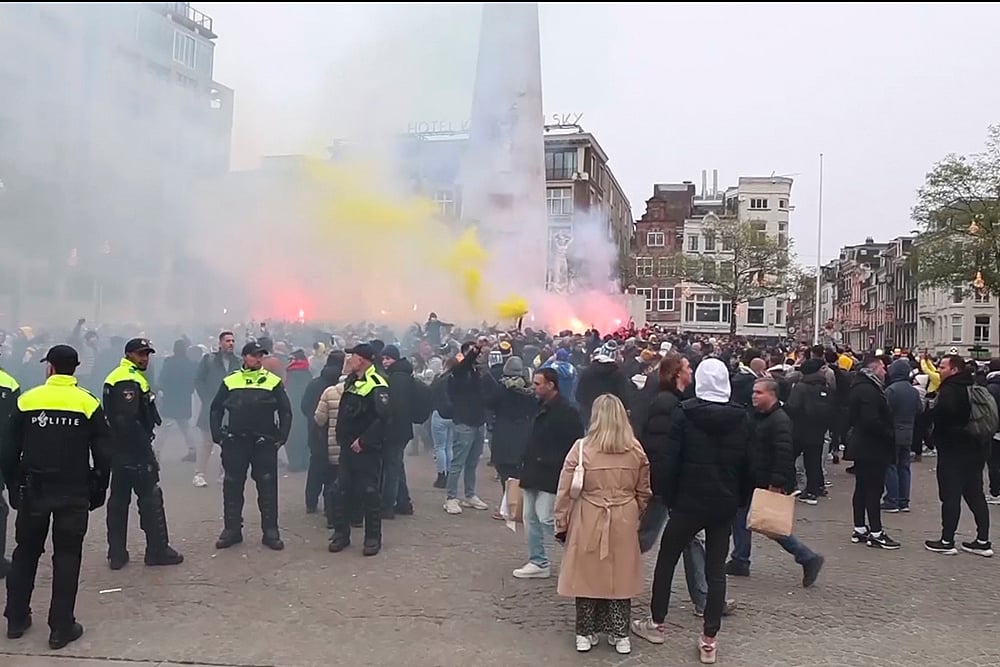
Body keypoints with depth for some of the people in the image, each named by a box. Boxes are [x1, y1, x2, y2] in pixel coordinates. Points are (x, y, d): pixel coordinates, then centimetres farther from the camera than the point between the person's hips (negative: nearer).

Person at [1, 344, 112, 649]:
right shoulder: (88, 403, -6)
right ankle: (61, 628, 9)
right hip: (74, 493, -1)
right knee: (66, 558, 7)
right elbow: (103, 455, -6)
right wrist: (98, 491, 5)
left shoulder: (26, 400, -3)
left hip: (33, 491, 2)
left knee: (26, 553, 19)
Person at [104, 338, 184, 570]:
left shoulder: (115, 377, 17)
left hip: (119, 450, 10)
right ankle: (158, 550, 5)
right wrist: (146, 448, -19)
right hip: (135, 451, -10)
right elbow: (129, 421, -25)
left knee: (119, 499, 12)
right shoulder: (130, 380, -16)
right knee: (151, 498, -2)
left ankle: (117, 554, 17)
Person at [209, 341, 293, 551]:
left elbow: (285, 411, 4)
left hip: (265, 443, -1)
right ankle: (232, 529, 21)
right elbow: (215, 409, 11)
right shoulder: (230, 382, 6)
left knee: (267, 487, 2)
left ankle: (270, 531, 10)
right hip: (235, 443, 2)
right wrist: (217, 435, 1)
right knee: (232, 486, 8)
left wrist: (282, 437, -3)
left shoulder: (273, 381, 2)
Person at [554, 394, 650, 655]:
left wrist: (561, 524, 4)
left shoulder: (581, 450, -11)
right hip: (624, 523, 2)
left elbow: (565, 492, -7)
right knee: (620, 576, 13)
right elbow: (643, 493, 9)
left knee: (588, 575, 10)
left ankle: (585, 634, 20)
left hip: (588, 523, -2)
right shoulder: (637, 452, -1)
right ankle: (620, 634, 22)